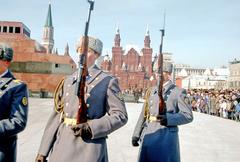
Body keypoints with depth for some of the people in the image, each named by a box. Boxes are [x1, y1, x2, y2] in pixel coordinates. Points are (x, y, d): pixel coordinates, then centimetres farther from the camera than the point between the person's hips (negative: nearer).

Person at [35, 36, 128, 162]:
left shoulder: (108, 81, -3)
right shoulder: (68, 81, 11)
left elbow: (120, 116, -6)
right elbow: (57, 116, 9)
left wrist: (91, 128, -19)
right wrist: (43, 151, 6)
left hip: (89, 149, -4)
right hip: (62, 146, 4)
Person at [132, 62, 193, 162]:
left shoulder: (178, 92, -2)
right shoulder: (151, 91, 11)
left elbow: (188, 116, -6)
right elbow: (143, 114, 12)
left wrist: (168, 119, -22)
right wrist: (136, 135, 7)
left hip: (166, 138, -4)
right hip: (149, 136, 4)